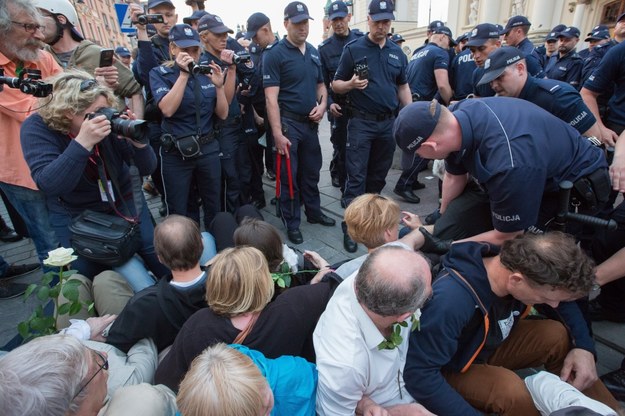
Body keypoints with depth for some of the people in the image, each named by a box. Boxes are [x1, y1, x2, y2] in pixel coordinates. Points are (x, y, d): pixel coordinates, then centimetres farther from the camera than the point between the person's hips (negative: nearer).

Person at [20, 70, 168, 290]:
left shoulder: (111, 122, -18)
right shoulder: (37, 127, -21)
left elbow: (146, 169, -13)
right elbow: (49, 186, -35)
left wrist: (137, 141, -34)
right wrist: (82, 142, -45)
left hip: (124, 201, 2)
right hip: (75, 215, -1)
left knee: (154, 251, 1)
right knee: (92, 274, 1)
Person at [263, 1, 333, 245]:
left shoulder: (314, 52, 11)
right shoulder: (274, 54, -9)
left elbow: (320, 85, 20)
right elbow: (271, 98, -16)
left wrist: (322, 104, -2)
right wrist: (277, 134, -22)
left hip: (311, 123, 6)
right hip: (288, 123, -6)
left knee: (311, 172, 17)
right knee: (289, 176, 3)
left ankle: (314, 212, 34)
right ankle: (292, 223, 18)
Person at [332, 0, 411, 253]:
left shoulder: (398, 53, 11)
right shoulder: (353, 49, -2)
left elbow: (403, 87, 17)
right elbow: (335, 85, -1)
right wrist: (351, 84, -23)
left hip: (389, 122, 5)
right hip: (361, 121, -4)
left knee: (378, 174, 12)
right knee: (356, 176, -6)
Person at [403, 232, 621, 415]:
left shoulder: (518, 264, -18)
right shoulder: (451, 300, -41)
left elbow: (563, 304, 3)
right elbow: (419, 375, -35)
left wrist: (584, 346, -12)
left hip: (489, 345, 6)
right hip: (449, 371, -6)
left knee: (557, 335, -13)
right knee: (510, 388, -31)